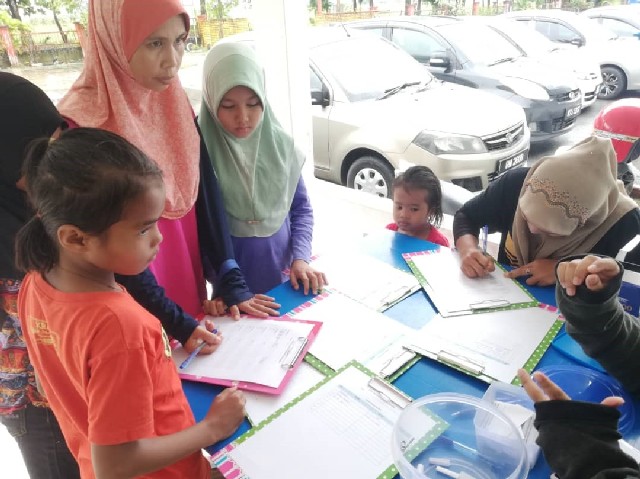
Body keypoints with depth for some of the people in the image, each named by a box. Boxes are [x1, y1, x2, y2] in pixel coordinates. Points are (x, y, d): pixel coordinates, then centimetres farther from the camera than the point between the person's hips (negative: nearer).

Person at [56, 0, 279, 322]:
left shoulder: (175, 105, -3)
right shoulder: (81, 125, -21)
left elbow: (205, 198, -4)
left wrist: (231, 282, -9)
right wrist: (176, 321, -18)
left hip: (190, 285, 6)